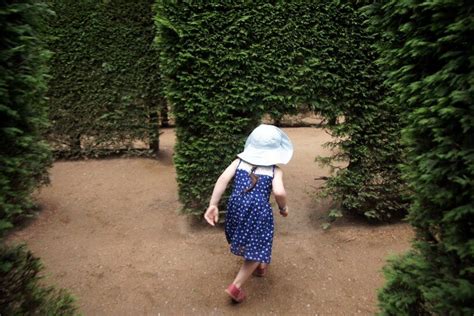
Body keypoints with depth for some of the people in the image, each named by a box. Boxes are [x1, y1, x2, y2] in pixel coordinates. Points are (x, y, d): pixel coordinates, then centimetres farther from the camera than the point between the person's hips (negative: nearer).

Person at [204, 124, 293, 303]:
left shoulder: (239, 161, 7)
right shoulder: (275, 171, -1)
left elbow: (223, 179, -7)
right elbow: (279, 192, -18)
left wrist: (213, 205, -8)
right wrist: (283, 208, 2)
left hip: (237, 206, 5)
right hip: (260, 211, -4)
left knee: (247, 242, 30)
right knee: (256, 249, 13)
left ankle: (259, 267, 53)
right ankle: (236, 287, 7)